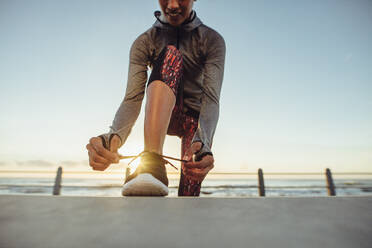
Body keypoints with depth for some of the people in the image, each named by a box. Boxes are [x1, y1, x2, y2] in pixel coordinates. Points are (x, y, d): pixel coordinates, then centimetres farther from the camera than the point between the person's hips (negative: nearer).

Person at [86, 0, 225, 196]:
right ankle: (152, 165, -44)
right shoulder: (144, 42, -6)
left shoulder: (212, 40, -8)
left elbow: (211, 98, -23)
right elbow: (132, 99, -19)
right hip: (162, 117, 0)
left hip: (197, 119, 1)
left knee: (189, 191, -23)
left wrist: (203, 142, -43)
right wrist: (113, 136, -41)